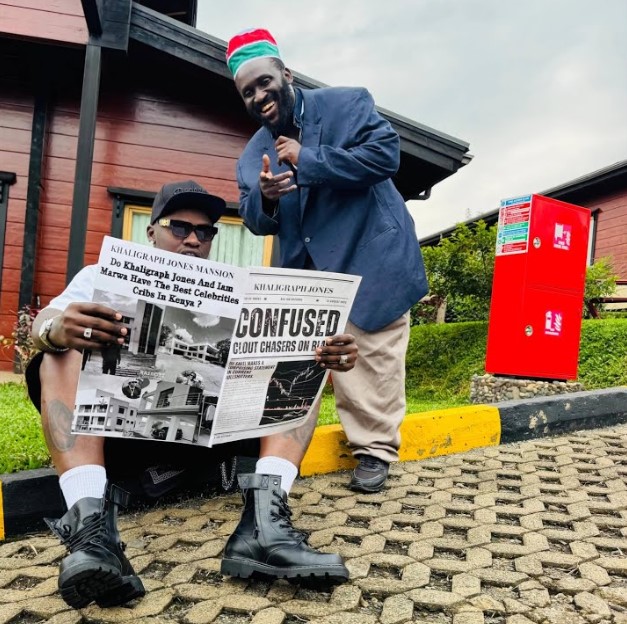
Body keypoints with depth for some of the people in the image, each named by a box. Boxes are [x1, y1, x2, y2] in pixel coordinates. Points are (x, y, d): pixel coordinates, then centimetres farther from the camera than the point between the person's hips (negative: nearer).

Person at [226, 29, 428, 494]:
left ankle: (376, 451, 13)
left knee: (375, 353, 0)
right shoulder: (254, 152, 9)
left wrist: (308, 160, -19)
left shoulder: (346, 104, -5)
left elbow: (385, 153, -20)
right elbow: (257, 222, 7)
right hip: (311, 274, 4)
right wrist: (264, 198, -18)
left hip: (370, 258, -4)